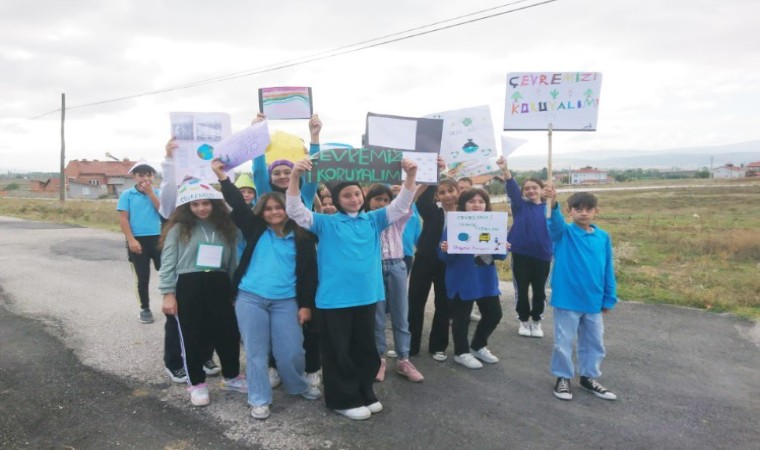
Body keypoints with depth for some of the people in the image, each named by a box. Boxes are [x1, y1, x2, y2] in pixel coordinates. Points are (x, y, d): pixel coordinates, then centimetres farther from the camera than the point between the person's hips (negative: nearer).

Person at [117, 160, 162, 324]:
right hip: (138, 240, -1)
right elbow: (123, 219, -3)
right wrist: (131, 240, -12)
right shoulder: (127, 195, 1)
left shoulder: (157, 193, 7)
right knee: (143, 277, 7)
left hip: (158, 238, 1)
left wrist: (150, 192, -9)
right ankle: (145, 308, 20)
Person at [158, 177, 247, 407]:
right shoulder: (179, 228, -1)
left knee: (228, 332, 9)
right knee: (192, 336, 7)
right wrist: (168, 293, -7)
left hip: (219, 285, 3)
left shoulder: (225, 228, 9)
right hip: (188, 286, -3)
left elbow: (233, 261, 12)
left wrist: (236, 289, 11)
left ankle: (231, 377, 31)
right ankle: (197, 383, 25)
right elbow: (168, 263, -2)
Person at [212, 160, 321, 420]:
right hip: (250, 299, 1)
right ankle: (259, 400, 20)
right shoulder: (254, 230, 4)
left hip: (286, 301, 0)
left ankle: (299, 386, 32)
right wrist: (222, 177, -10)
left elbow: (309, 273, 3)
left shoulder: (301, 239, 3)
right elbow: (238, 205, -3)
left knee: (290, 352, 4)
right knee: (256, 351, 6)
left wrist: (306, 305, -1)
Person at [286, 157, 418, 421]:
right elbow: (296, 211, -12)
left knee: (366, 348, 16)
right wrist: (295, 178, -27)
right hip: (334, 299, -4)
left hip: (366, 296, 4)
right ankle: (343, 400, 22)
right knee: (339, 351, 6)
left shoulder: (373, 220, 7)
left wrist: (410, 177, -15)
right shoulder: (326, 223, -1)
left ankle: (365, 393, 33)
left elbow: (401, 206, 1)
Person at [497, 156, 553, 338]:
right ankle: (524, 321, 25)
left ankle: (536, 322, 27)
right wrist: (505, 170, -35)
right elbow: (512, 189, -18)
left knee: (539, 291, 10)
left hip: (542, 256, 0)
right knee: (521, 290, 8)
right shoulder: (520, 205, -1)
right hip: (521, 254, 0)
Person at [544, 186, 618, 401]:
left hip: (594, 302, 4)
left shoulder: (603, 237, 1)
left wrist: (609, 299, 6)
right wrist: (553, 204, -53)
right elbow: (556, 222, -32)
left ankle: (589, 377, 34)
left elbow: (608, 270, 6)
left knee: (594, 342, 16)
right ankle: (563, 378, 25)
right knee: (564, 342, 7)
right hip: (567, 300, -4)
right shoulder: (564, 233, -9)